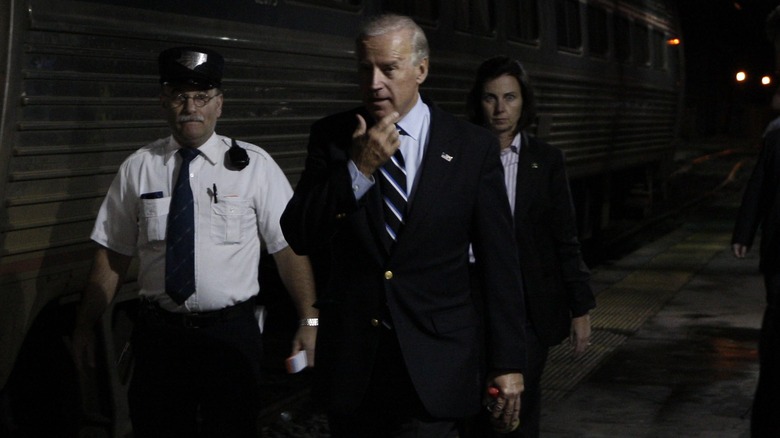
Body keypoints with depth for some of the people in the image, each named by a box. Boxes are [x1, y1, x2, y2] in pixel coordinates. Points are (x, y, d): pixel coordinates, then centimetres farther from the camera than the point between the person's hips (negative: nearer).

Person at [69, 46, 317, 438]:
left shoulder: (253, 165, -3)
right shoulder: (137, 168, 2)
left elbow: (289, 247, -6)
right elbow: (112, 254, 5)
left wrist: (309, 321, -12)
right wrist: (85, 326, 3)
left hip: (232, 332, -1)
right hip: (158, 332, 2)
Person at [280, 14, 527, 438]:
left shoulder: (473, 147, -2)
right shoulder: (331, 136, 2)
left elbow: (499, 261, 0)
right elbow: (298, 236, -4)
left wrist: (508, 361, 0)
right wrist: (358, 169, -16)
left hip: (434, 367, -2)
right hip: (350, 358, 2)